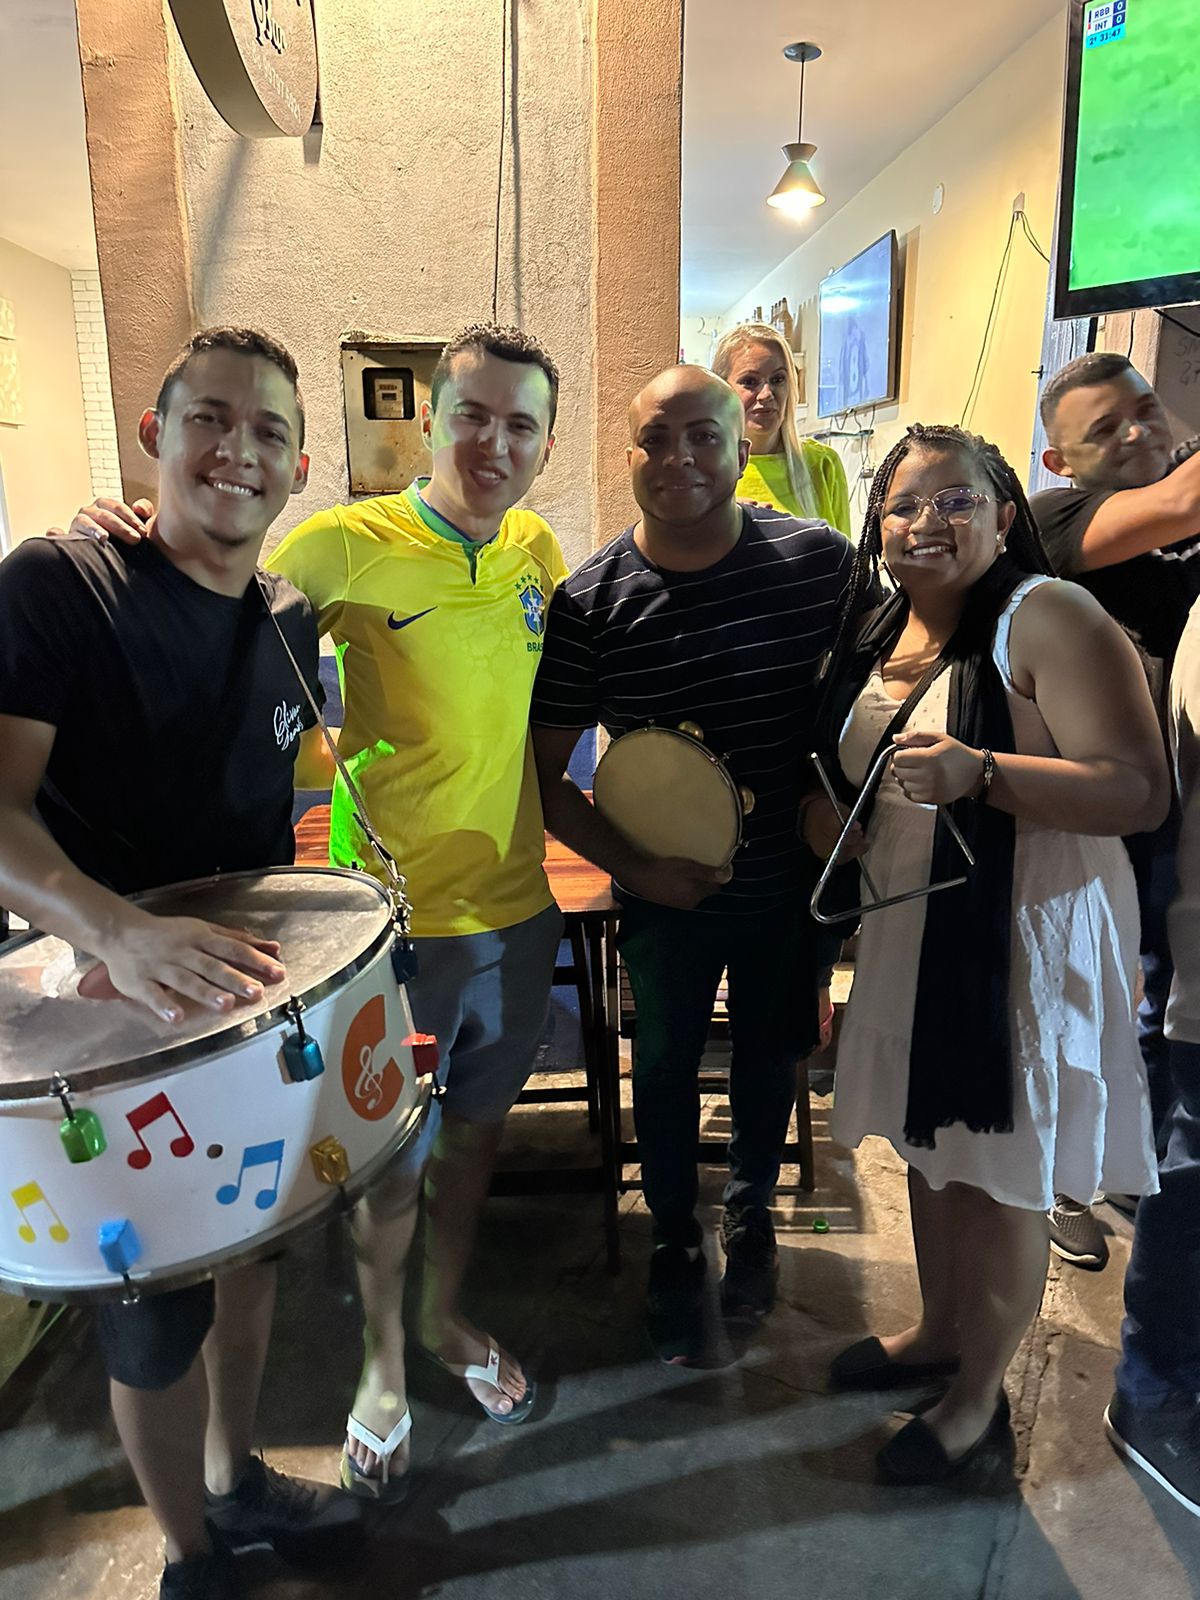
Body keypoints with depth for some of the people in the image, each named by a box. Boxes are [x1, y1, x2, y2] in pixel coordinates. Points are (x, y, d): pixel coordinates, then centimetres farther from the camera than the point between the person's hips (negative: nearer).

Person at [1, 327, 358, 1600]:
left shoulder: (291, 621, 3)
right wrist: (116, 929, -45)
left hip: (258, 998, 6)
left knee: (252, 1242, 23)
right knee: (155, 1315, 10)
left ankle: (236, 1479, 49)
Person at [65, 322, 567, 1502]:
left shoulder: (538, 549, 3)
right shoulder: (345, 546, -14)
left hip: (515, 905, 5)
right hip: (398, 917, -5)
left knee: (472, 1135, 22)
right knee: (391, 1165, 13)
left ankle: (445, 1319, 49)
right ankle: (382, 1362, 42)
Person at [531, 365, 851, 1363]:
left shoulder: (819, 560, -10)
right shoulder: (591, 601, -13)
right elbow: (544, 773, -9)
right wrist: (631, 865, -18)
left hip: (792, 879, 2)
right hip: (667, 892, -1)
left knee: (771, 1053, 20)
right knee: (667, 1065, 16)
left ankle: (751, 1215, 50)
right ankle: (676, 1243, 44)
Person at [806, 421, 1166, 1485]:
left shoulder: (1048, 617, -15)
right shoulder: (875, 634, 8)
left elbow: (1142, 794, -22)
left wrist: (979, 772, -33)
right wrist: (828, 817, -1)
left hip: (1023, 935, -7)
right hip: (908, 927, 7)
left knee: (999, 1177, 8)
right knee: (930, 1147, 21)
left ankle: (981, 1393, 32)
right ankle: (939, 1329, 45)